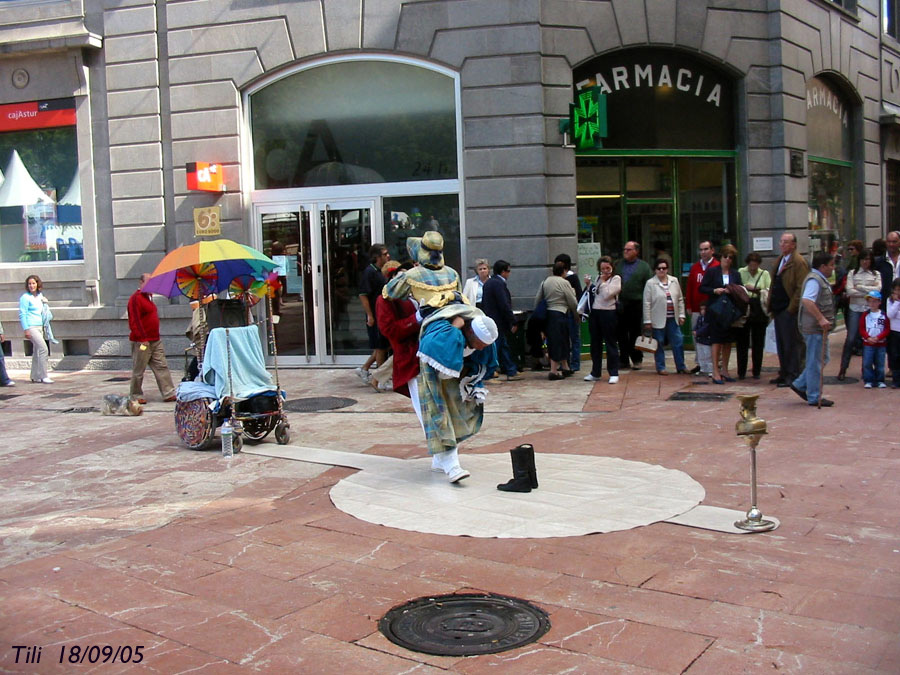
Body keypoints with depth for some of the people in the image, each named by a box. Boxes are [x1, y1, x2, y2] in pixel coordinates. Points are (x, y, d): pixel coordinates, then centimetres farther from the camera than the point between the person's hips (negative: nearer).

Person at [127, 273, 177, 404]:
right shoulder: (136, 298, -12)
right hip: (142, 341, -9)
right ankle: (136, 396, 12)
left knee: (162, 367, 5)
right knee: (138, 371, 2)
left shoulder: (148, 297, 17)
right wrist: (143, 339, -21)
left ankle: (169, 393, 5)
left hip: (155, 340, 9)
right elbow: (134, 321, -18)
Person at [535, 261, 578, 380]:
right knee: (559, 341, -2)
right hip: (560, 313, -7)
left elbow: (537, 299, 10)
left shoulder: (545, 282, 8)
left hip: (547, 313, 7)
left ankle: (565, 367, 25)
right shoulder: (564, 282, -9)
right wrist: (576, 312, 11)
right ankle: (553, 371, -4)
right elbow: (573, 302, -6)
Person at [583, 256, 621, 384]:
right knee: (595, 343, 11)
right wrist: (588, 285, 6)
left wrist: (603, 282, -6)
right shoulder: (598, 279, 15)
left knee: (611, 343, -1)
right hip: (594, 313, 6)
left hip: (608, 314, -6)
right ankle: (595, 372, 20)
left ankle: (614, 373, 4)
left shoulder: (616, 279, -4)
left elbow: (606, 295, -15)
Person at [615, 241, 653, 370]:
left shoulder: (644, 267, 4)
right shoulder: (618, 265, 12)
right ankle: (623, 359, 13)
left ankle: (637, 359, 14)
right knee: (621, 333, 5)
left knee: (635, 333, 4)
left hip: (636, 304, -2)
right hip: (620, 304, 3)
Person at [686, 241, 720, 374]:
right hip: (696, 309, 5)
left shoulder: (718, 267, -2)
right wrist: (689, 306, 8)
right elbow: (689, 288, 13)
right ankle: (699, 364, 14)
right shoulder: (694, 267, 13)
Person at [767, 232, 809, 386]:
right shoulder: (779, 261, 18)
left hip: (790, 310, -9)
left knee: (792, 343, -3)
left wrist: (792, 308, -18)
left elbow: (801, 287, -15)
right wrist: (771, 307, 16)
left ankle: (792, 375, 3)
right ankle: (784, 373, 21)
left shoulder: (799, 262, -10)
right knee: (781, 343, 12)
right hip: (778, 310, 9)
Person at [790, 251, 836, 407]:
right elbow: (807, 300, -32)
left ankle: (800, 385, 22)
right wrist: (821, 319, -32)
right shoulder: (814, 280, -17)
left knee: (822, 360, 16)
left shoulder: (820, 279, 17)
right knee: (816, 362, -3)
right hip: (814, 328, -10)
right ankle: (814, 397, 4)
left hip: (819, 327, 10)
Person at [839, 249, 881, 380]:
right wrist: (868, 292, -8)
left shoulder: (876, 274, 10)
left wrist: (859, 287, -6)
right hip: (855, 309, -1)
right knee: (851, 339, -6)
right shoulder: (852, 273, 8)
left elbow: (878, 289, -7)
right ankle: (843, 369, 0)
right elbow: (849, 291, -6)